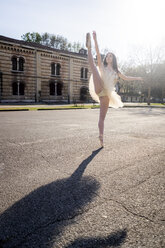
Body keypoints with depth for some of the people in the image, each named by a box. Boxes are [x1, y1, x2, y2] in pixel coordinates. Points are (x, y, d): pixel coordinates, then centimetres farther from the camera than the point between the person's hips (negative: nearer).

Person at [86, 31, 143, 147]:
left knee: (102, 117, 0)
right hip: (99, 89, -2)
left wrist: (137, 78, 38)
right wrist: (95, 39, -8)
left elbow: (126, 78, 37)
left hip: (106, 95, 2)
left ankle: (101, 136, 2)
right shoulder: (102, 66, 14)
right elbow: (98, 53, 2)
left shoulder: (116, 71, 23)